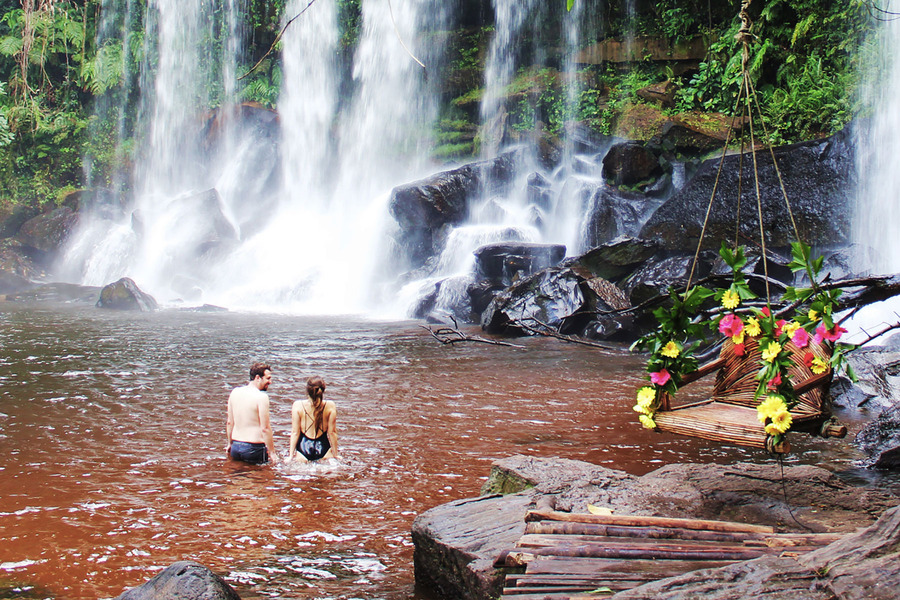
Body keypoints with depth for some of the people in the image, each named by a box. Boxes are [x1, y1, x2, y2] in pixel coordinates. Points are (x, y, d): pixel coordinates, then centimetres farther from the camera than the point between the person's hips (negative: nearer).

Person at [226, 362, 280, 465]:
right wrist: (272, 452, -8)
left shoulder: (235, 392, 6)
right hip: (254, 448, -7)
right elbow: (265, 428, -15)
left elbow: (229, 422, 14)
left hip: (235, 446, 7)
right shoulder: (261, 396, -14)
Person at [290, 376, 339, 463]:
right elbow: (332, 432, -1)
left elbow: (295, 433, -2)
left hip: (303, 448, 0)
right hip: (323, 449, 0)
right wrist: (335, 455, 10)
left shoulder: (298, 405, -5)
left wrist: (291, 456, 5)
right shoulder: (330, 406, -6)